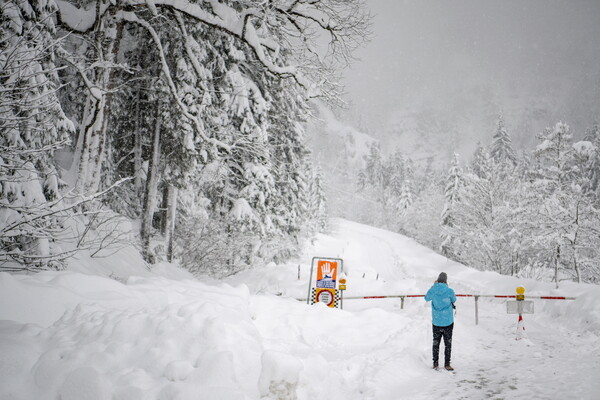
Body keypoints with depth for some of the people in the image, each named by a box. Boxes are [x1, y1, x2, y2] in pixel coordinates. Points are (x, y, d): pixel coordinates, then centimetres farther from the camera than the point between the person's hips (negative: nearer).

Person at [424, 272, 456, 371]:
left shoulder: (432, 290, -8)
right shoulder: (449, 291, -14)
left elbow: (427, 298, 12)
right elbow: (454, 300, 6)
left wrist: (434, 286, 14)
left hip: (436, 322, 2)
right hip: (448, 322, -2)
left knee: (436, 343, 13)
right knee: (448, 344, 9)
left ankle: (435, 363, 17)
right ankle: (447, 364, 12)